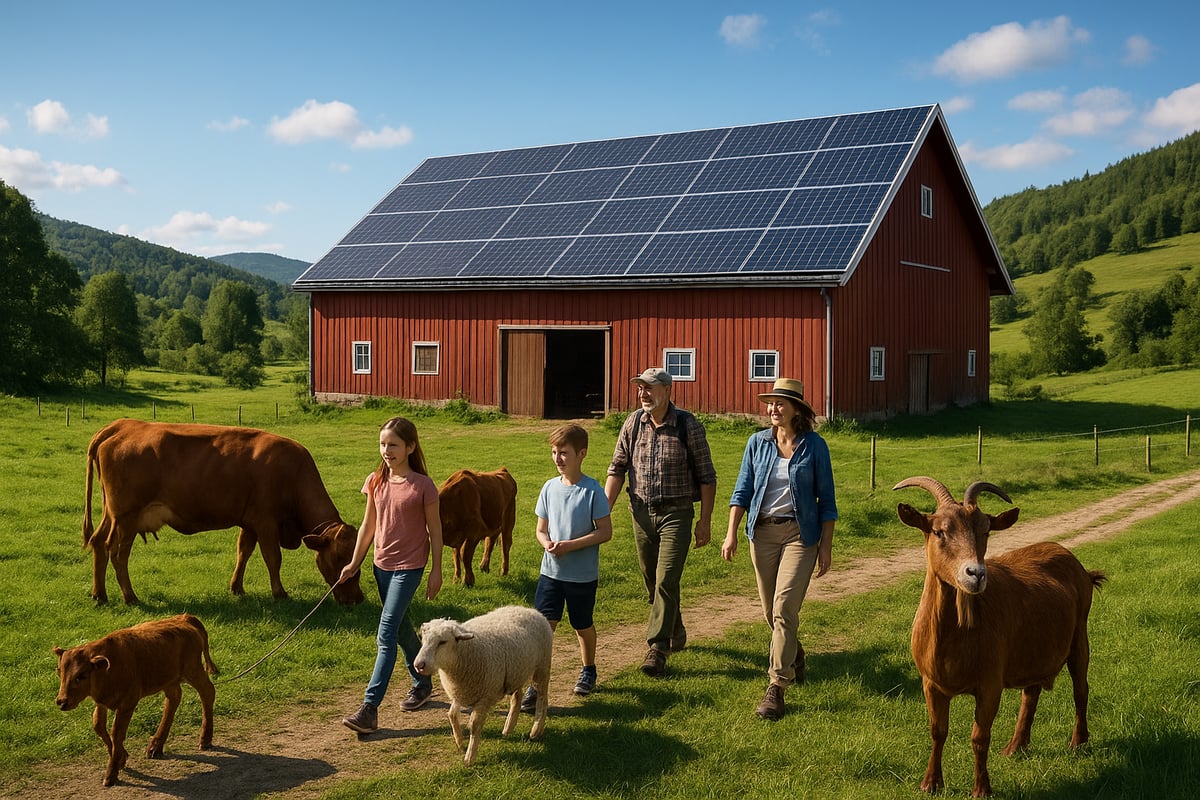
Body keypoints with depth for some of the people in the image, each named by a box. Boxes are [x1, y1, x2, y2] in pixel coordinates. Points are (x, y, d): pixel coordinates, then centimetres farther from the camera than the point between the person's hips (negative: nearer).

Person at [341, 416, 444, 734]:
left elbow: (435, 530, -6)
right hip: (382, 564, 6)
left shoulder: (423, 485, -13)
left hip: (409, 567, -6)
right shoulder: (375, 481, 1)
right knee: (401, 628, 19)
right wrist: (354, 563, 11)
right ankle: (422, 683, 39)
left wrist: (436, 570, -5)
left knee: (386, 635, -11)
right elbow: (368, 525, 10)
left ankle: (369, 708, -11)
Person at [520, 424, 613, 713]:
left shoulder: (592, 490, -12)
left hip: (583, 575, -3)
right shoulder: (550, 488, 1)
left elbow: (605, 532, -13)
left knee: (583, 626, 15)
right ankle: (535, 686, -4)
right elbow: (541, 528, 9)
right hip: (551, 571, 3)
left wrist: (571, 545, -21)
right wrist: (547, 543, -14)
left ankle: (588, 671, 40)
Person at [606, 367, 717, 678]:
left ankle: (657, 650, -7)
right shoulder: (633, 423, 1)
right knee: (652, 582, 13)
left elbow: (706, 476, -3)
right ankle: (676, 633, 35)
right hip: (642, 512, 4)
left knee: (666, 581, -12)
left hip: (676, 513, -4)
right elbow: (617, 469, 6)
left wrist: (705, 520, -6)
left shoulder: (688, 426, -8)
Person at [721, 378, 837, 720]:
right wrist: (731, 533, -3)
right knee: (771, 611, 12)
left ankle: (776, 686, -7)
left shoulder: (815, 445, -5)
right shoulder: (758, 442, 2)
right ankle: (793, 655, 42)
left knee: (784, 607, -13)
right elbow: (742, 490, 5)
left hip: (800, 532, -3)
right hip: (762, 531, 4)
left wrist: (826, 545, -3)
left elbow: (826, 498, -1)